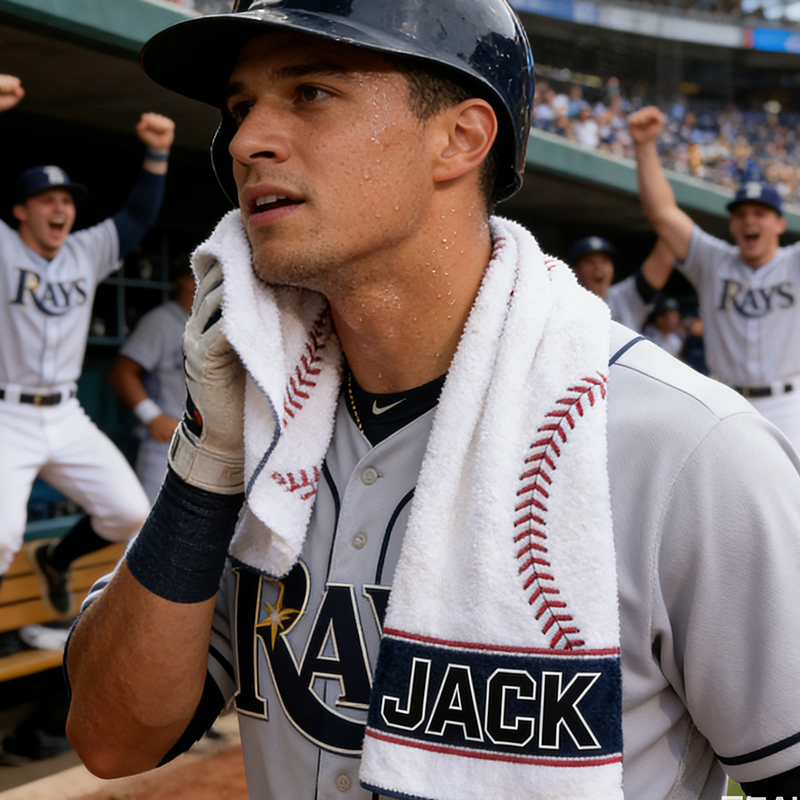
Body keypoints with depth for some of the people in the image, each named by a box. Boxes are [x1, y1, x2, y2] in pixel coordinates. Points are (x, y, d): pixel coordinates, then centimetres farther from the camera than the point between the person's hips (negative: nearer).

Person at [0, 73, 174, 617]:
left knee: (131, 513, 2)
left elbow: (139, 218, 12)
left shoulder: (88, 252, 11)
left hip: (67, 417, 6)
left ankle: (55, 560, 30)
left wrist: (158, 153, -2)